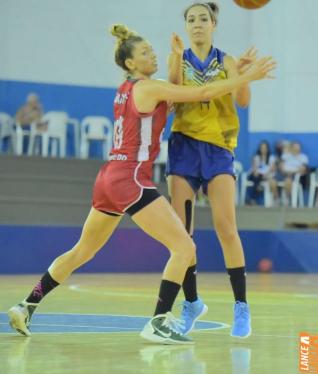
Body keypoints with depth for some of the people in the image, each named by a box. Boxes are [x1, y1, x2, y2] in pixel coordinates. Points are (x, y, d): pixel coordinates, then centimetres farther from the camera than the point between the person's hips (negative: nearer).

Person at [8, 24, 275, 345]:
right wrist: (248, 77, -8)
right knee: (185, 248, -8)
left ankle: (27, 306, 24)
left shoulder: (125, 90, 16)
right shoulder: (148, 88, -8)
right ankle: (158, 323, -12)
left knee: (82, 251, 22)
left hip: (109, 177, 9)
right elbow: (203, 93, -11)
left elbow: (169, 99, 25)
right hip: (131, 179, -9)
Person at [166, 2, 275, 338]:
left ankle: (241, 306, -6)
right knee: (181, 229, -1)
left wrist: (244, 72, -29)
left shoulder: (226, 61, 4)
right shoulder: (178, 59, 6)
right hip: (184, 145, 1)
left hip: (218, 147, -1)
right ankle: (191, 302, 13)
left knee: (225, 227, -12)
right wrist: (178, 58, -27)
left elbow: (242, 100, -10)